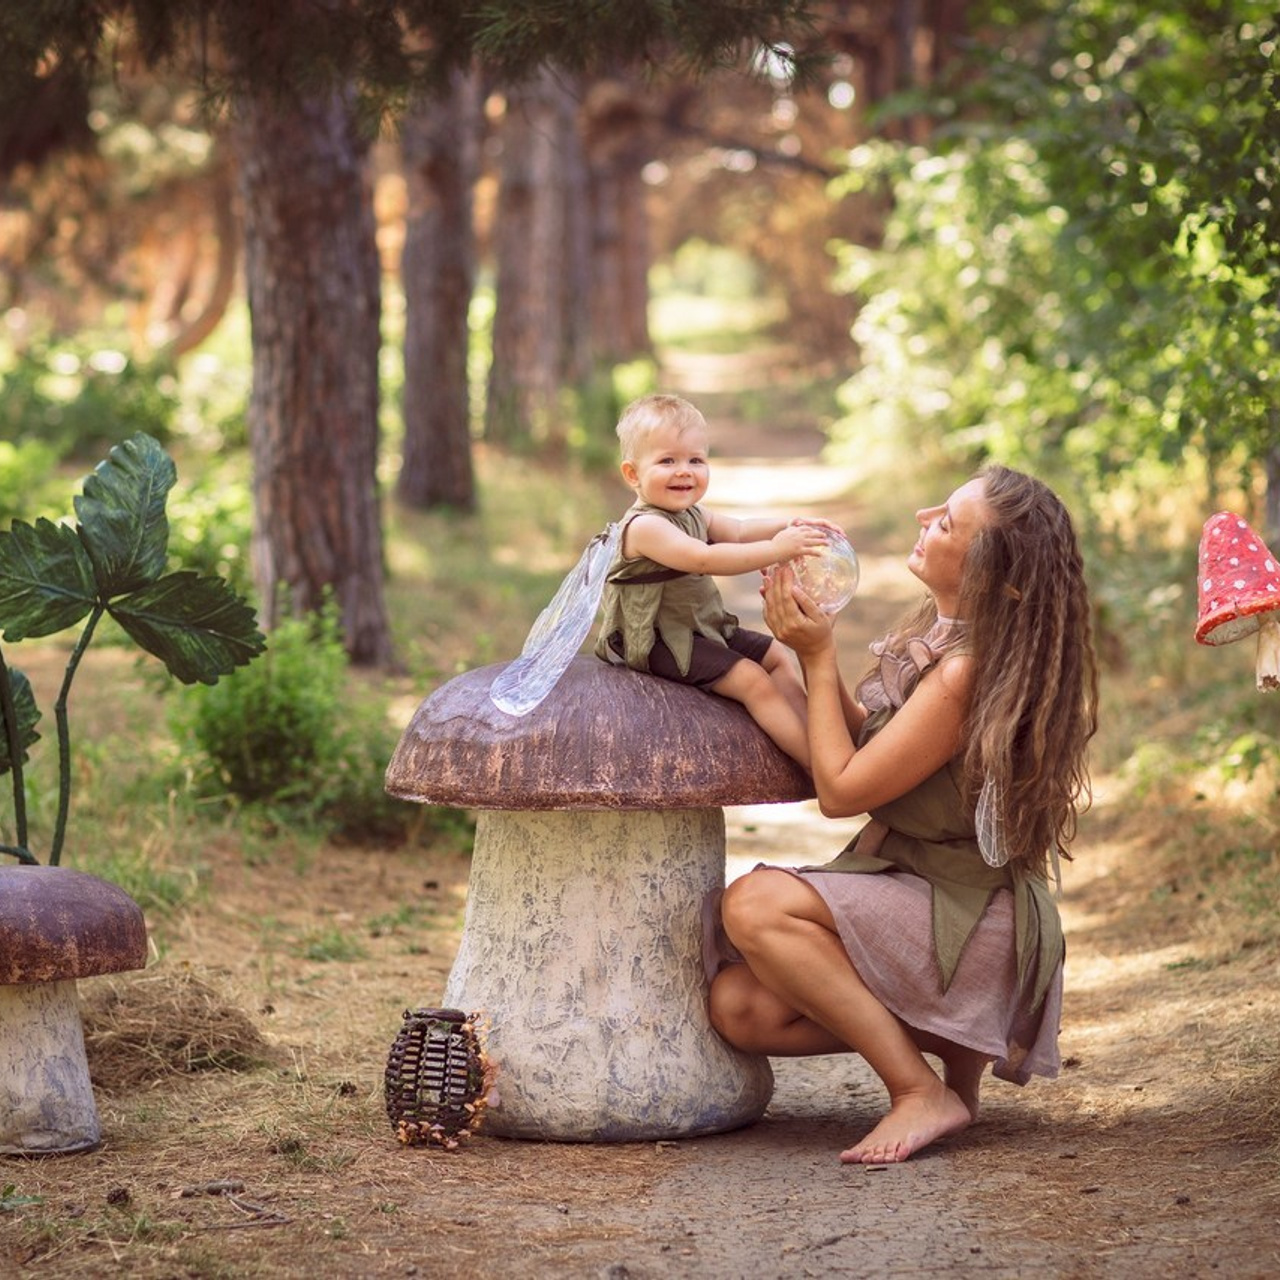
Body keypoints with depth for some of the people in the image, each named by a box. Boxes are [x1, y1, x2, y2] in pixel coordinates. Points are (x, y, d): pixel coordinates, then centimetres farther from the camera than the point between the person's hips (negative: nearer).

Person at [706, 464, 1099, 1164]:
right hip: (911, 885, 9)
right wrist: (813, 649, 4)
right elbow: (866, 741, 17)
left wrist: (819, 657, -9)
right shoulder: (938, 635, 5)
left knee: (755, 905, -26)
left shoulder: (967, 673, -24)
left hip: (974, 922, -9)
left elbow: (841, 790, -18)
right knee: (739, 1007, -5)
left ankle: (924, 1092, -17)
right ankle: (948, 1039, 7)